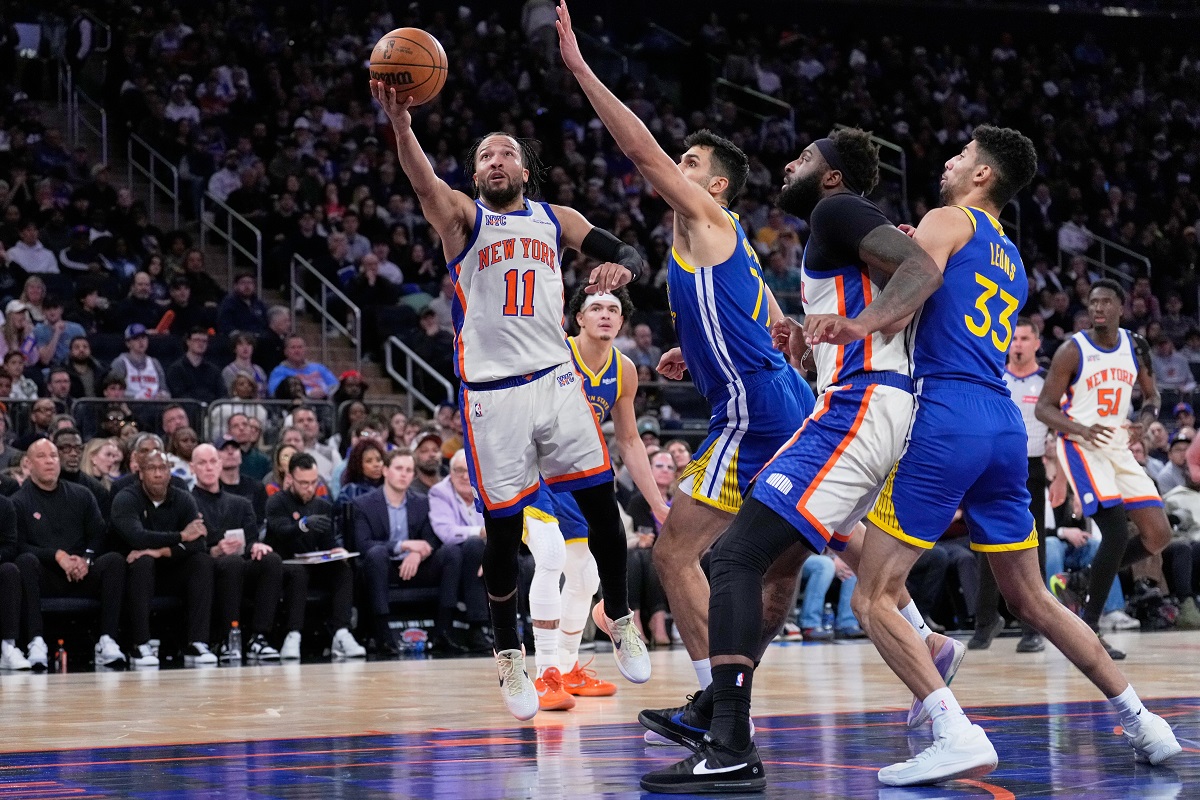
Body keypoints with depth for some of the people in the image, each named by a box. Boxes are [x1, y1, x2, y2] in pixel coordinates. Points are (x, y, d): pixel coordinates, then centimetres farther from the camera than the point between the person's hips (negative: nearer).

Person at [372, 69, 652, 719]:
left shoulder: (556, 220, 13)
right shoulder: (462, 217, 3)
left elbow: (626, 253, 10)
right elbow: (424, 183, -17)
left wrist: (620, 266, -16)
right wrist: (400, 123, -38)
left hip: (556, 379, 3)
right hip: (491, 391, -2)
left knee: (601, 502, 0)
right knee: (503, 529, 0)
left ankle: (620, 622, 20)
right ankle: (508, 657, 13)